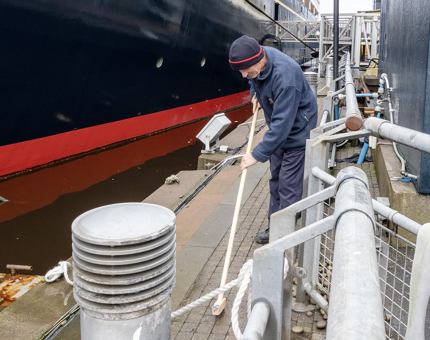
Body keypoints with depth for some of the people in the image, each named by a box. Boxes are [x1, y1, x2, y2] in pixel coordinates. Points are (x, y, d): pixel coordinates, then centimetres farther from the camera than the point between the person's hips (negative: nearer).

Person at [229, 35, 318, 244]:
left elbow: (283, 123, -36)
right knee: (276, 180, 15)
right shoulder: (257, 61, -10)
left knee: (289, 187, -5)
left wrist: (258, 154, -34)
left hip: (297, 130, -9)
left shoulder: (285, 76, -36)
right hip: (278, 128, 9)